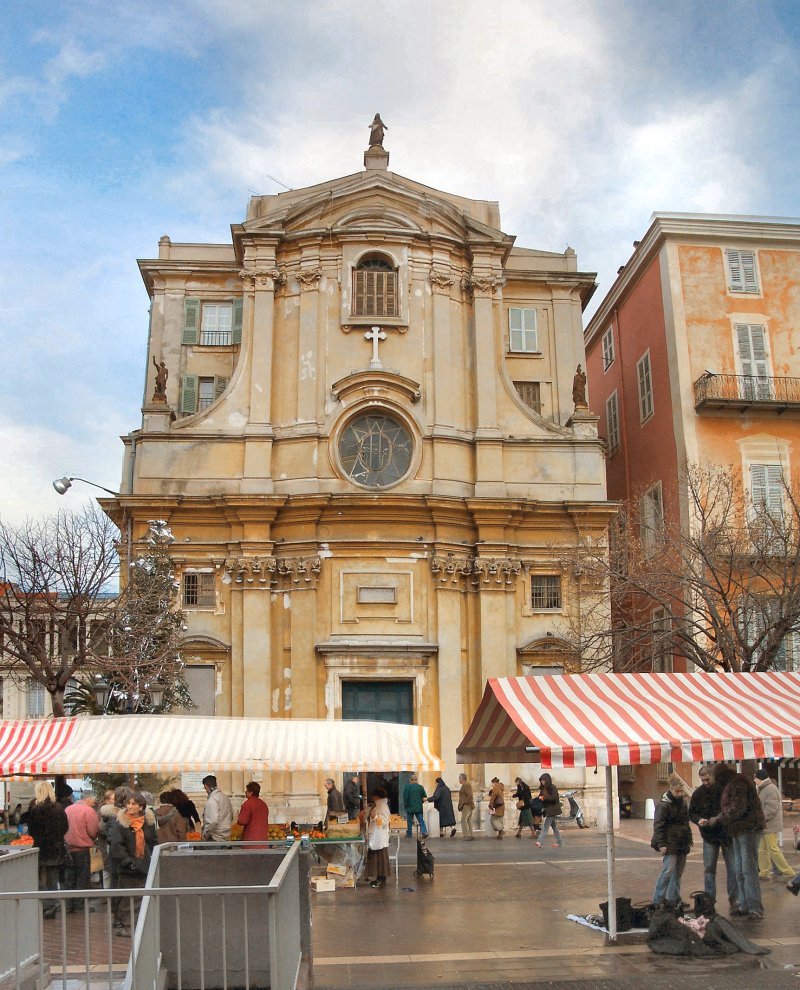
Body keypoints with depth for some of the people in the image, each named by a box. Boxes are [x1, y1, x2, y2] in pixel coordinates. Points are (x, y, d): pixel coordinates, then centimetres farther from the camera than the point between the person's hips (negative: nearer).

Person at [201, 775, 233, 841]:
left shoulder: (212, 800, -17)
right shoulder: (226, 797, 9)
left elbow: (213, 821, -25)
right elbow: (231, 816, 16)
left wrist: (205, 834, -13)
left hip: (215, 839, -8)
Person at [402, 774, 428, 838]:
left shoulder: (407, 787, -6)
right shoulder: (420, 787, 1)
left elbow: (405, 798, -7)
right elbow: (425, 797, 4)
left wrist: (405, 806, 3)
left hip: (410, 808, -2)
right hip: (419, 808, 2)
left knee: (409, 822, 7)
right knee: (421, 820, 6)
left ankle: (408, 835, 12)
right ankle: (424, 831, -13)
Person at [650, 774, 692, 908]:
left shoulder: (683, 802, 13)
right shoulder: (664, 804, -12)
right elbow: (658, 825, -14)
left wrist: (689, 839, 20)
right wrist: (661, 844, -18)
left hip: (682, 844, 8)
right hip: (670, 844, -8)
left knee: (678, 872, 9)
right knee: (668, 870, -14)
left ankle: (673, 899, 17)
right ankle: (658, 900, -7)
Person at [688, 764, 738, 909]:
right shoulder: (699, 793, -1)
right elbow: (692, 813, 5)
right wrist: (699, 820, -16)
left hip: (727, 835, -2)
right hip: (709, 836, 2)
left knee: (733, 868, 4)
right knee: (709, 869, 6)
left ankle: (733, 897, 18)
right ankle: (709, 898, 16)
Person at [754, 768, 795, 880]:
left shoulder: (770, 789, -17)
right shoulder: (763, 789, 17)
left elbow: (771, 808, -24)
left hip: (770, 825, -10)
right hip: (765, 825, 10)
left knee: (773, 849, -7)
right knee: (763, 849, 10)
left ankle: (787, 872, 0)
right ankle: (764, 873, 15)